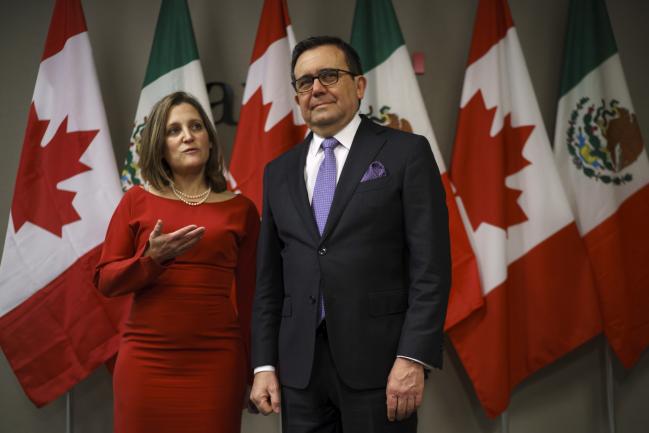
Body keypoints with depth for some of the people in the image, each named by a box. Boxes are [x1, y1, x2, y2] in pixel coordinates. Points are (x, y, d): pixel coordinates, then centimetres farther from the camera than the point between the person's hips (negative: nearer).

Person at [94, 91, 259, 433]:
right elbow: (105, 281, 4)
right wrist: (152, 258, -13)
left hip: (216, 363, 0)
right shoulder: (137, 201, 5)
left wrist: (255, 369, 7)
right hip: (147, 362, 0)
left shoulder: (240, 209, 6)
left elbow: (247, 295, 7)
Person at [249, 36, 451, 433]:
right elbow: (269, 280, 14)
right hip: (300, 367, 4)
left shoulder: (406, 153, 0)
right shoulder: (279, 172, 14)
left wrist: (412, 358, -14)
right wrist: (264, 365, 6)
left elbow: (431, 267, -7)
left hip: (378, 360, -4)